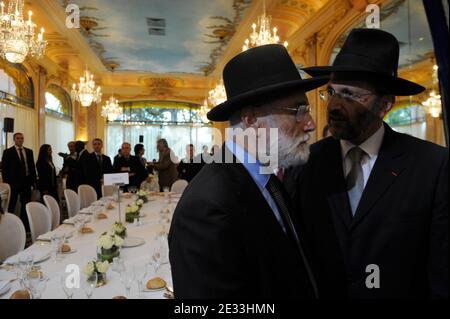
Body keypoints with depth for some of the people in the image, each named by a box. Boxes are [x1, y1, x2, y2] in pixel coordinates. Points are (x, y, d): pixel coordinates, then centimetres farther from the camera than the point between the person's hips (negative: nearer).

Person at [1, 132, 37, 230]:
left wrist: (34, 181, 6)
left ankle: (25, 225, 18)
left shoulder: (29, 151, 10)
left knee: (25, 204, 9)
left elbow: (32, 166, 11)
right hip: (14, 182, -3)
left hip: (26, 181, 4)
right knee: (11, 205, 5)